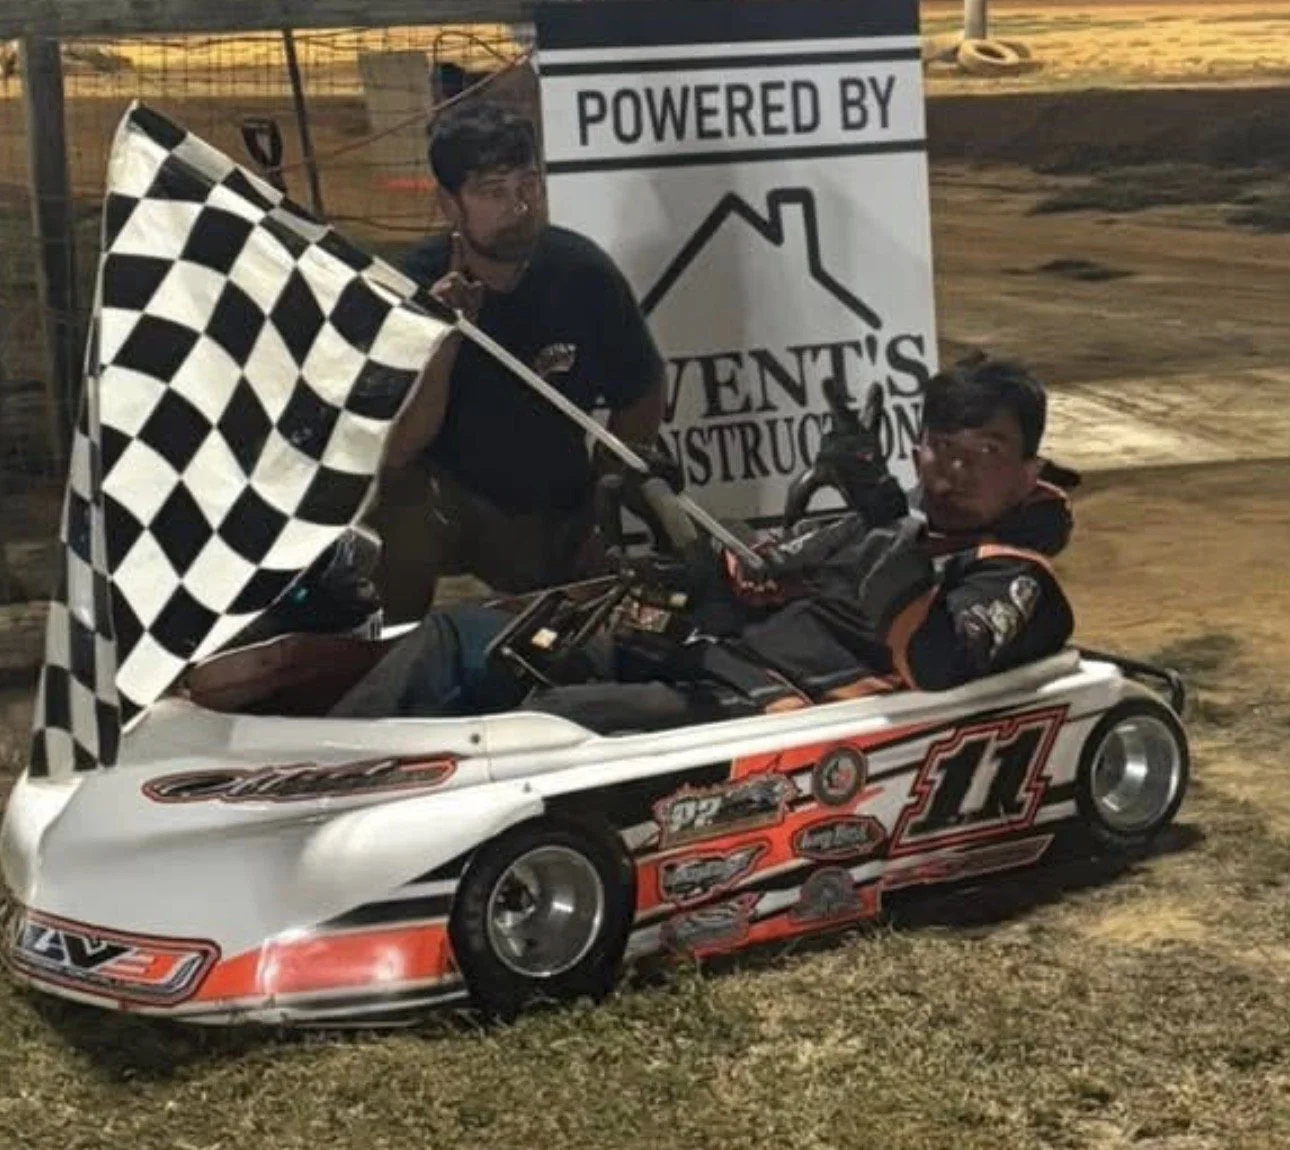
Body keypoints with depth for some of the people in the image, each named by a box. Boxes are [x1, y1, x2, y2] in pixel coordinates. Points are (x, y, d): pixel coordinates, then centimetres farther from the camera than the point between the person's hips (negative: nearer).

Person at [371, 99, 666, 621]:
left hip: (552, 512, 4)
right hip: (446, 498, -3)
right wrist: (443, 342, -39)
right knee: (400, 515, -34)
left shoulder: (584, 273, -13)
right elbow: (393, 453, -27)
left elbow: (642, 398, 2)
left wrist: (598, 513, -2)